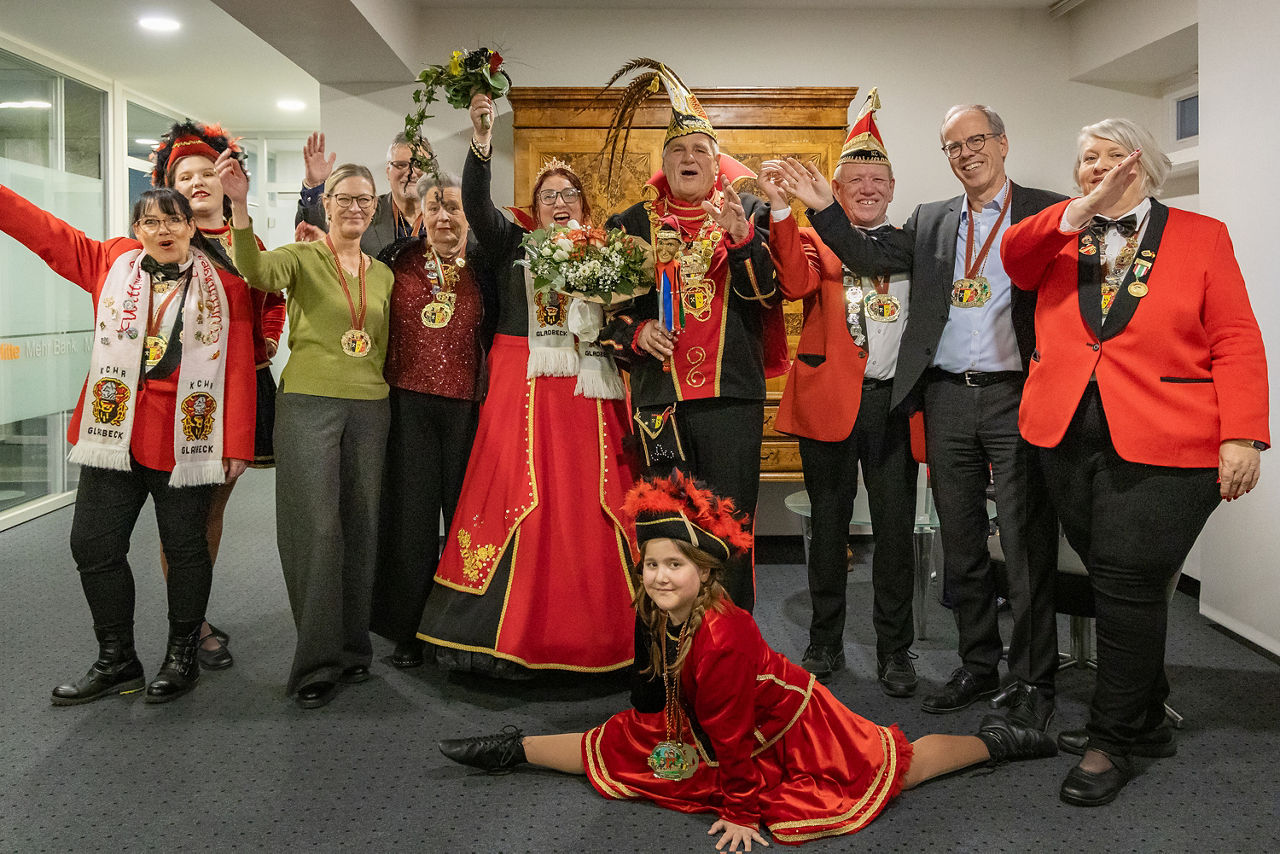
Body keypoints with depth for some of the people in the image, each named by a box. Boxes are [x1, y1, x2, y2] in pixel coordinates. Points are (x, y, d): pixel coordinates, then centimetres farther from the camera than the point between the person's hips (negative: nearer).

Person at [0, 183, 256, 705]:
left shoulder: (223, 284, -1)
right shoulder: (112, 262, 10)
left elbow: (239, 366, -4)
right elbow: (44, 231, 12)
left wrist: (237, 444, -8)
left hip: (187, 437, -3)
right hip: (113, 431, 4)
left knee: (184, 546, 8)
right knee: (93, 544, 6)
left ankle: (182, 658, 24)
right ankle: (117, 662, 22)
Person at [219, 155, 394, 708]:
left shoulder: (383, 275, 14)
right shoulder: (302, 257, -1)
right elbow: (257, 271, -24)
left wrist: (379, 392, 7)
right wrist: (240, 206, -37)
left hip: (369, 409, 5)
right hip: (308, 403, -4)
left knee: (361, 529, 9)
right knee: (318, 529, -7)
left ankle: (353, 647, 22)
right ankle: (318, 662, 5)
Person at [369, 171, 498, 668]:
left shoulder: (482, 265, 7)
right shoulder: (396, 260, 5)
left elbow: (497, 332, 9)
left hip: (467, 404, 0)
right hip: (408, 401, 0)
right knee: (410, 511, 4)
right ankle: (408, 630, 16)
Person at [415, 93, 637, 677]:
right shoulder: (515, 244, 10)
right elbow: (476, 205, -6)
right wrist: (481, 144, -20)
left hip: (587, 390, 2)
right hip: (523, 385, -2)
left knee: (587, 503, -2)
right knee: (517, 496, -8)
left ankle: (590, 633, 7)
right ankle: (507, 634, 0)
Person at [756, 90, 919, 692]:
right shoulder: (812, 240, 7)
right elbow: (796, 284, -15)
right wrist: (781, 211, -25)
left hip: (895, 400, 1)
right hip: (829, 399, -1)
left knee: (896, 529, 3)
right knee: (829, 526, 9)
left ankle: (894, 651, 17)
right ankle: (825, 642, 23)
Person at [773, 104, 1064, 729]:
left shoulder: (1045, 211, 4)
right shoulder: (931, 220, 16)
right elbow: (873, 261, 6)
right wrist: (823, 209, -3)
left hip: (1017, 397, -4)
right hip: (947, 400, 4)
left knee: (1027, 545, 0)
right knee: (961, 543, 12)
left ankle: (1032, 682, 13)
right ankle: (978, 666, 26)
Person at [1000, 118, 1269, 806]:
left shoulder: (1201, 235, 6)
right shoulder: (1058, 236, 15)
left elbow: (1236, 343, 0)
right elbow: (1012, 258, -6)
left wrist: (1241, 437, -9)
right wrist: (1084, 210, -14)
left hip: (1162, 445, -3)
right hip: (1068, 437, 4)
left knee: (1128, 583, -7)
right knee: (1112, 581, 10)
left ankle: (1113, 740, 9)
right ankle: (1146, 723, 27)